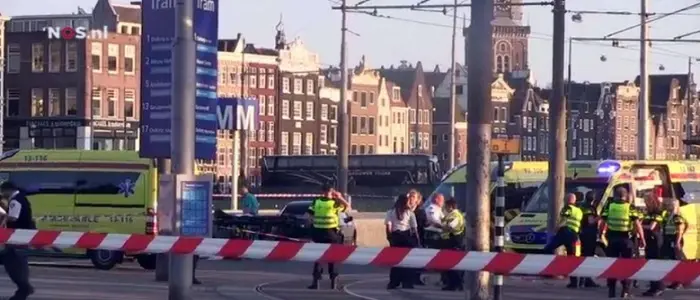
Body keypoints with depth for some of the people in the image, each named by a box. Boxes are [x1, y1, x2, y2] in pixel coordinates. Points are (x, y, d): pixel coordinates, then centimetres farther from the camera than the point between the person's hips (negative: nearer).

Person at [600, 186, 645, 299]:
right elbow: (637, 223, -6)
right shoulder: (630, 207, -1)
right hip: (625, 238, -1)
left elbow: (603, 222, 2)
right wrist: (642, 238, -2)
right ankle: (625, 290, 4)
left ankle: (611, 290, 9)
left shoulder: (609, 206, 3)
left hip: (612, 238, 1)